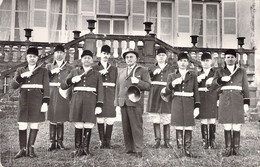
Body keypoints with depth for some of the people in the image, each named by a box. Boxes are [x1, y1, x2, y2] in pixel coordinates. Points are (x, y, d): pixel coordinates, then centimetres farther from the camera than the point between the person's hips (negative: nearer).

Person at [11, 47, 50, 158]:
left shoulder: (43, 71, 8)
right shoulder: (20, 70, 15)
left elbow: (46, 88, 2)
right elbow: (13, 86, 5)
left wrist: (45, 102, -7)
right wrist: (22, 76, -11)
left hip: (37, 101, -1)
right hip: (24, 102, 2)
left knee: (34, 125, -1)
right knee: (22, 126, -2)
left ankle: (31, 149, 6)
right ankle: (22, 149, 3)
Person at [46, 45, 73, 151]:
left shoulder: (69, 68, 11)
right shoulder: (49, 66, 14)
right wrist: (52, 72, -10)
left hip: (63, 94, 0)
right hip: (52, 95, 1)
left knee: (61, 120, 1)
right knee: (52, 119, -1)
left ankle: (60, 142, 10)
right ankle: (52, 142, 5)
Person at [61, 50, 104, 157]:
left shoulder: (97, 74, 13)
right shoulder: (75, 72, 15)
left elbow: (100, 91, 7)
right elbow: (63, 86, 13)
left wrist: (99, 105, -4)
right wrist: (71, 80, -6)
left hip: (91, 102, 0)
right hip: (77, 102, 0)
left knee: (88, 126, -3)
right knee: (78, 125, -2)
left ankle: (85, 148, 8)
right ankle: (78, 149, 6)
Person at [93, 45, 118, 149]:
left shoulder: (114, 69, 15)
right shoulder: (95, 68, 10)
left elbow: (116, 84, 11)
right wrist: (99, 73, -10)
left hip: (111, 96, 1)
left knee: (110, 120, -2)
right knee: (100, 119, 0)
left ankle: (108, 141, 8)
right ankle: (102, 141, 9)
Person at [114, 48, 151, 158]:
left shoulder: (142, 71, 7)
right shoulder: (121, 72, 21)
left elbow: (148, 86, 0)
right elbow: (117, 88, 20)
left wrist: (138, 82, -17)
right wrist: (117, 103, 13)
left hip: (135, 103, -5)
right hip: (123, 103, 5)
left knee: (136, 127, -7)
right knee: (126, 128, 5)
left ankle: (138, 150, -2)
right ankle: (129, 149, 14)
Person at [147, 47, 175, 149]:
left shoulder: (171, 69, 12)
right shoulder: (152, 68, 13)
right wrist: (153, 74, -10)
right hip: (155, 97, 1)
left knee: (167, 120, -1)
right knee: (156, 120, 1)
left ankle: (167, 141, 6)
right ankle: (157, 141, 9)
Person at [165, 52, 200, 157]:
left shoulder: (193, 76, 10)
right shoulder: (172, 76, 10)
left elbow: (196, 92, 8)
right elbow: (167, 91, 4)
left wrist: (197, 107, 2)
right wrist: (173, 83, -16)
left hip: (189, 103, 1)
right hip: (177, 103, 0)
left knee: (189, 128, 0)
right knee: (179, 127, 0)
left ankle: (187, 150, 9)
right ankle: (180, 150, 8)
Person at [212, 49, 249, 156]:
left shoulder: (242, 72, 13)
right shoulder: (220, 72, 13)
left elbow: (245, 88, 10)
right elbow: (213, 83, -3)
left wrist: (246, 103, 3)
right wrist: (221, 79, -23)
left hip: (238, 101, 0)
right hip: (225, 101, 0)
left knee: (237, 126, -2)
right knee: (227, 126, -3)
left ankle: (236, 149, 4)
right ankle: (228, 149, 2)